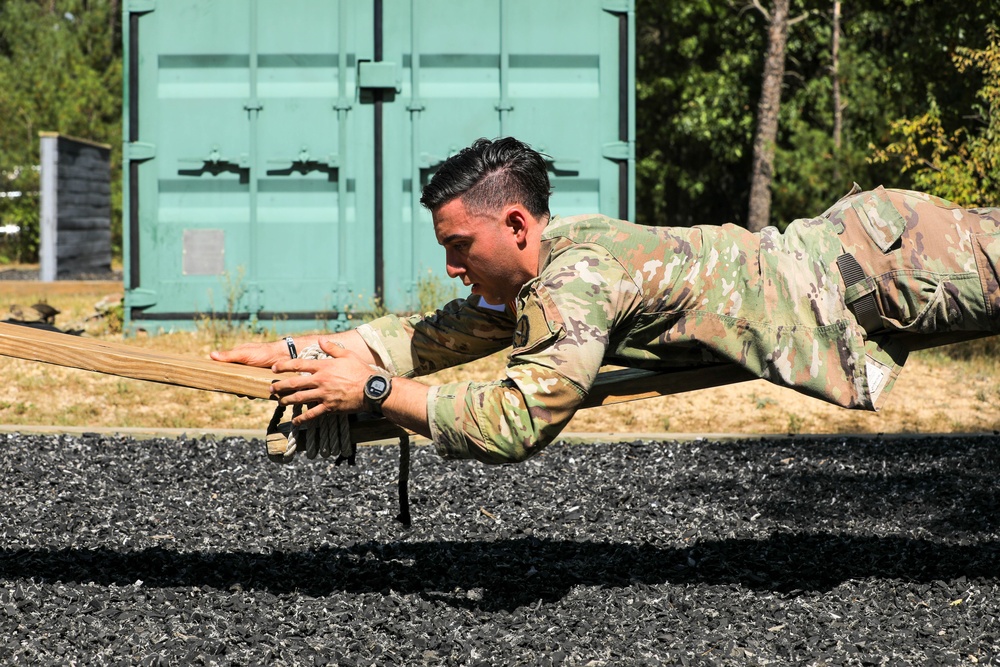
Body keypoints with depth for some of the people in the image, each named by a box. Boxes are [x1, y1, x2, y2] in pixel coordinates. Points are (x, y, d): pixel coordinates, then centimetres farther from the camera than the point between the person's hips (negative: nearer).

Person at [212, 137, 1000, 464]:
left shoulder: (575, 282, -30)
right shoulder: (525, 283, -1)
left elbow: (515, 422, -37)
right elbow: (426, 336, 10)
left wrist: (373, 388, -31)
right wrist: (297, 351, -1)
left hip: (863, 265, -7)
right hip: (824, 247, 7)